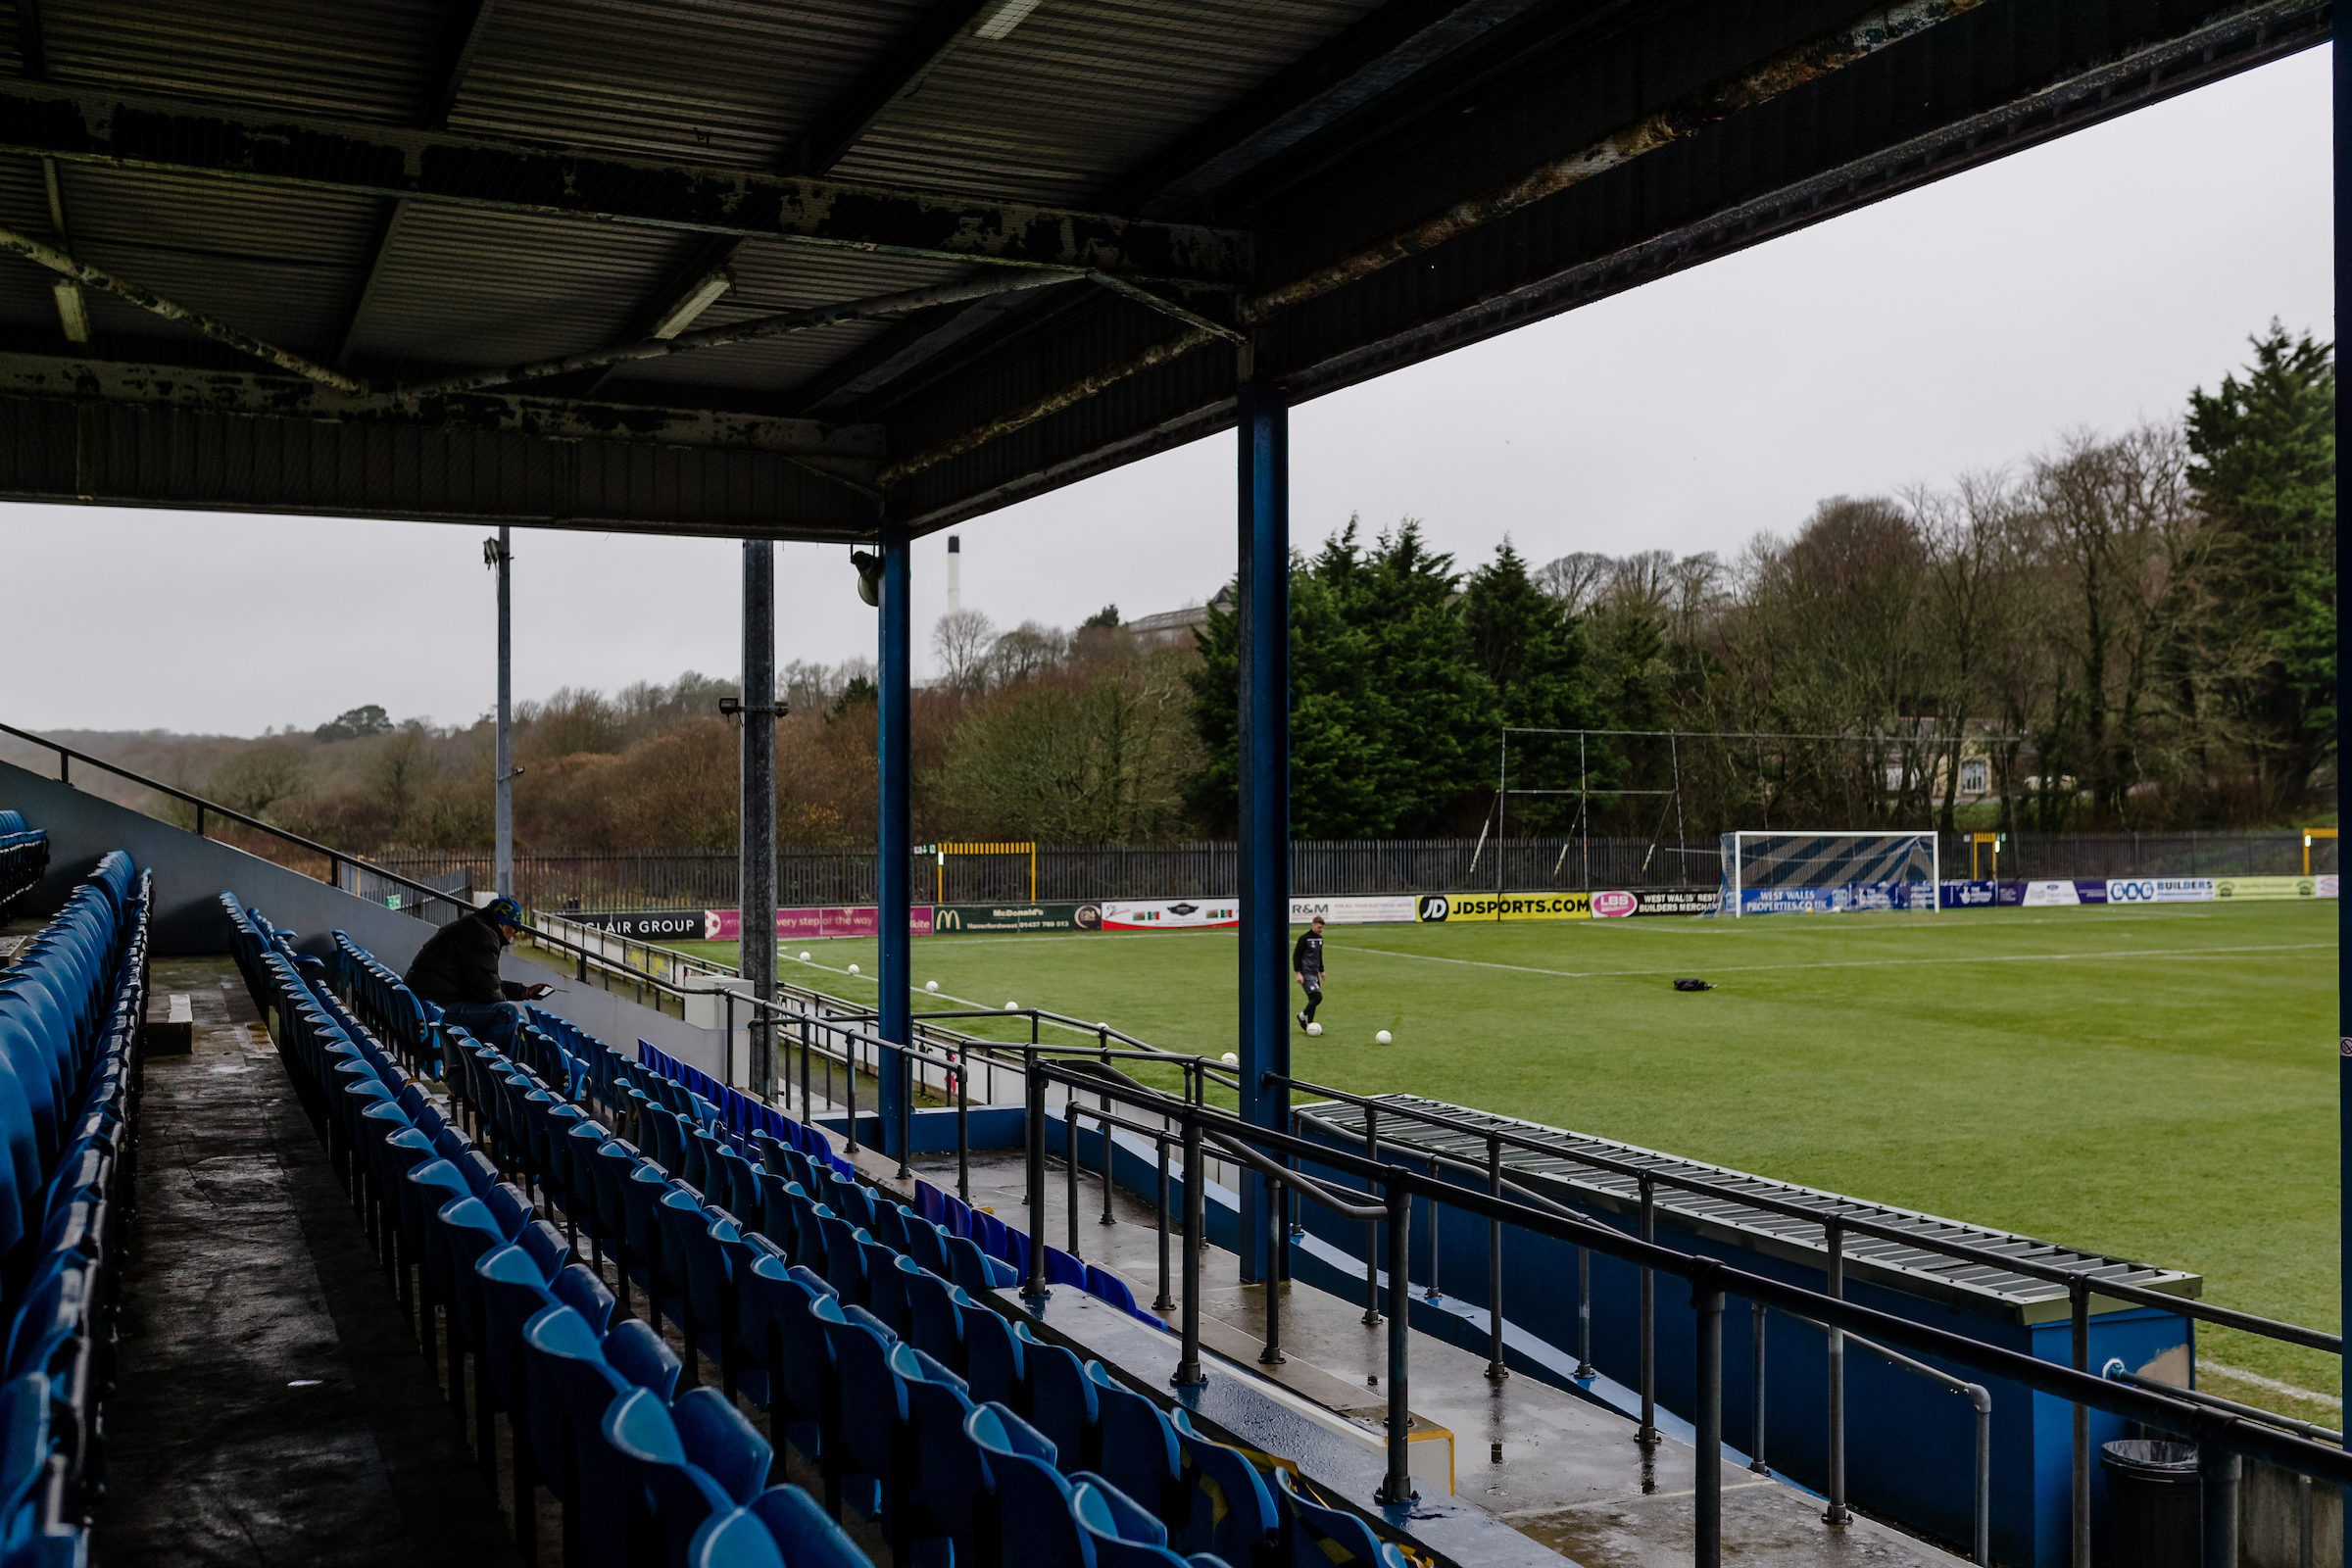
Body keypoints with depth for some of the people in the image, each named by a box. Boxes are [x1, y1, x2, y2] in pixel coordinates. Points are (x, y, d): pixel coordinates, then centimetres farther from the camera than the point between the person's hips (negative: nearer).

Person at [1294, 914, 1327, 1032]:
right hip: (1306, 974, -8)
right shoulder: (1304, 938, -11)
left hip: (1315, 974, 8)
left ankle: (1309, 1024, 12)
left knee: (1314, 999, 5)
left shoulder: (1320, 938, 14)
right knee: (1317, 997, -15)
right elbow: (1296, 955, -10)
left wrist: (1321, 970, 29)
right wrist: (1298, 973, -14)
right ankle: (1302, 1016, 4)